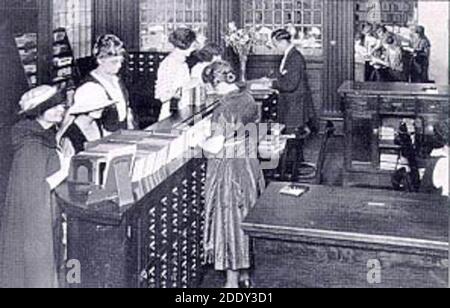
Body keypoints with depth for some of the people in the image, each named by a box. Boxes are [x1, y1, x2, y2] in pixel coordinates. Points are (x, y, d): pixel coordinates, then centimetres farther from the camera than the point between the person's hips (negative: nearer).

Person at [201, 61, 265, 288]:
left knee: (229, 222, 3)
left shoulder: (224, 108, -22)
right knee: (245, 220, 17)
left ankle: (232, 282, 13)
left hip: (228, 169, -8)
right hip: (249, 165, 8)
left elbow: (217, 145, -21)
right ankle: (244, 274, 30)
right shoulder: (248, 99, 2)